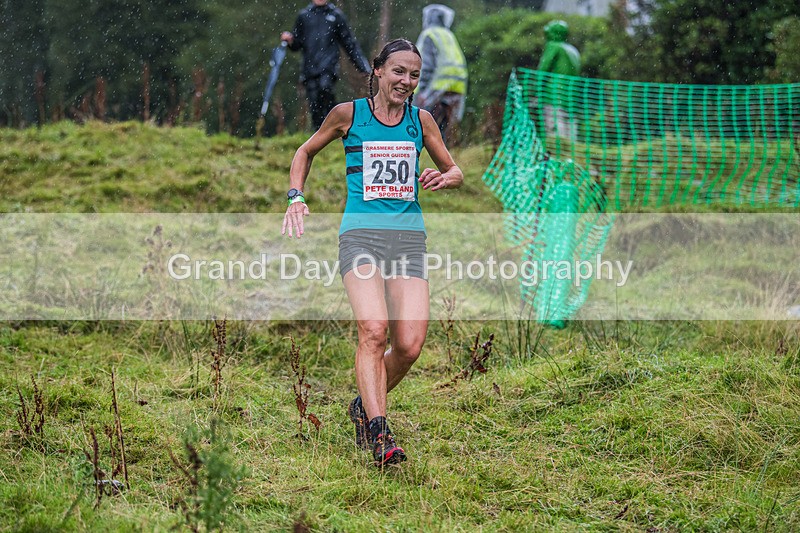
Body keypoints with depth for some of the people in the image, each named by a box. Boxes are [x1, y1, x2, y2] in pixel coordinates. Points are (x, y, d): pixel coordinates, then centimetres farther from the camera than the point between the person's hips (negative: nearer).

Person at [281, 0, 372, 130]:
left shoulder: (336, 15, 11)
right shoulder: (304, 16, 15)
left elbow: (349, 43, 15)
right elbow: (296, 45, 21)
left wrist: (363, 66, 12)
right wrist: (290, 40, -3)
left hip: (329, 64, -2)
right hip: (310, 65, 2)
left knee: (325, 86, -31)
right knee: (314, 104, -3)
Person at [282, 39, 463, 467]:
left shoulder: (421, 120, 12)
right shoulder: (349, 113, 6)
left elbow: (455, 171, 23)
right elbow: (306, 151, 21)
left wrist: (443, 179, 0)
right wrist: (296, 197, 7)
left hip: (409, 237, 3)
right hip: (361, 234, -3)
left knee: (409, 345, -10)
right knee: (373, 329, -26)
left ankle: (365, 406, 18)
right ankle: (379, 434, -31)